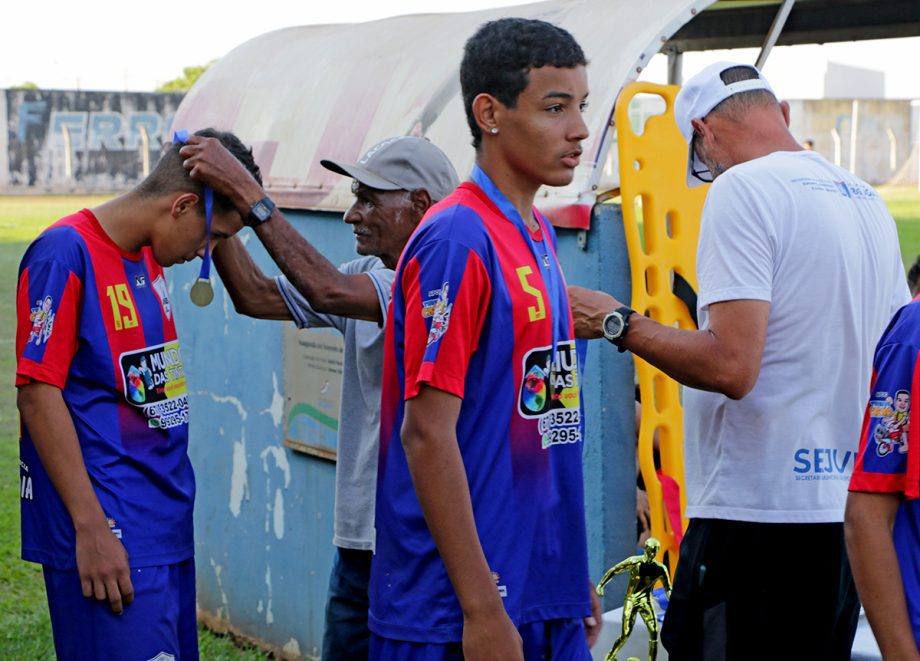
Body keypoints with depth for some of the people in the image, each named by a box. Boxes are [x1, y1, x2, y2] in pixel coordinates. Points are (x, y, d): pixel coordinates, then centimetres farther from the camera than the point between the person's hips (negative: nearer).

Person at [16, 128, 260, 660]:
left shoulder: (150, 260, 13)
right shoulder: (66, 253, -12)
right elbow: (38, 392, -16)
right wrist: (91, 527, -18)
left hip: (168, 530, 9)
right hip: (108, 536, -9)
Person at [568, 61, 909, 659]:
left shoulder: (744, 190, -11)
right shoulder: (869, 200, 14)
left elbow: (730, 367, -21)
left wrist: (617, 322, -8)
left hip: (758, 514, -9)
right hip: (846, 513, 9)